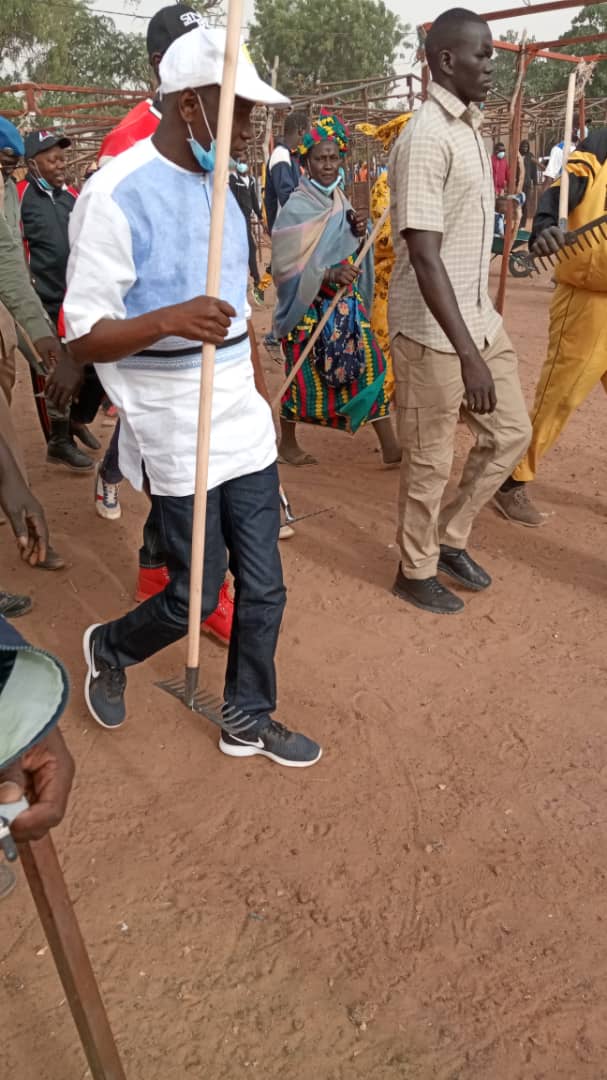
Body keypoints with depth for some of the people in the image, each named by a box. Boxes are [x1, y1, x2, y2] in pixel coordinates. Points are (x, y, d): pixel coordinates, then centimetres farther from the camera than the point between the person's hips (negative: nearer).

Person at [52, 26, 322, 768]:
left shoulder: (218, 185, 10)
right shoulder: (115, 196, -14)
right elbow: (83, 339, -16)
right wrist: (168, 321, -33)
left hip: (246, 429, 7)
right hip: (177, 441, -7)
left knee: (263, 589, 10)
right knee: (196, 596, 5)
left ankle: (248, 723, 30)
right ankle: (108, 650, 36)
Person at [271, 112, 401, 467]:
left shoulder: (343, 203, 9)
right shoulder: (295, 208, -11)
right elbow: (285, 262, -17)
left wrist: (360, 232, -5)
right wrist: (329, 273, -28)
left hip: (347, 302, 6)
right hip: (310, 305, -6)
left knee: (369, 365, 1)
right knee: (304, 375, 3)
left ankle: (389, 445, 5)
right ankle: (287, 443, 23)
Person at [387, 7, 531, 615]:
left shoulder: (469, 126, 12)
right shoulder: (427, 137, -18)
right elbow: (424, 257, -26)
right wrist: (467, 354, -31)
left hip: (479, 318, 9)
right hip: (432, 330, -9)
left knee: (511, 432, 14)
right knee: (429, 461, 4)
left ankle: (450, 539, 29)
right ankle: (416, 572, 23)